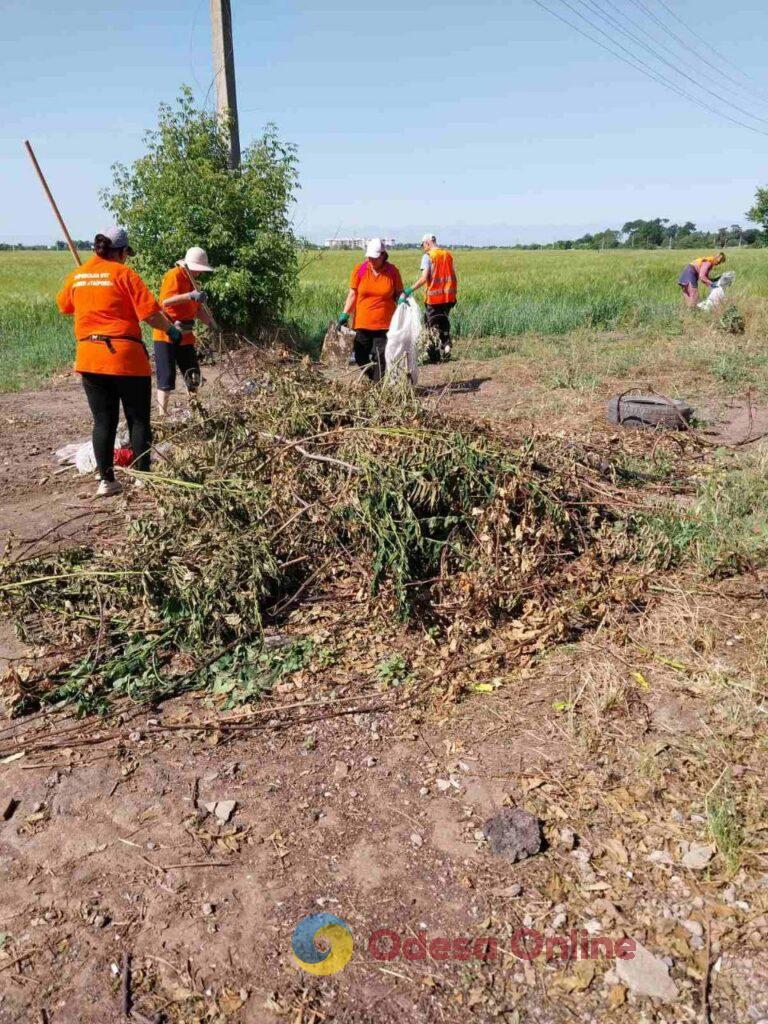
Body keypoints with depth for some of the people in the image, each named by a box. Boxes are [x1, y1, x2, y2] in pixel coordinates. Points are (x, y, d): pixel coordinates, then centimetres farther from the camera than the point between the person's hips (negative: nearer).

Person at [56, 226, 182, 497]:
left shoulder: (76, 276, 11)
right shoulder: (123, 273, -5)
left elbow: (64, 307, 27)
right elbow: (150, 313, -12)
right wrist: (171, 330, 4)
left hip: (89, 358, 5)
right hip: (125, 356, -5)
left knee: (103, 421, 10)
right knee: (138, 420, 6)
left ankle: (106, 480, 13)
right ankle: (143, 478, 9)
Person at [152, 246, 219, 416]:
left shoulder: (191, 281, 15)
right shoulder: (173, 275, -11)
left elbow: (197, 308, 19)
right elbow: (165, 301, -25)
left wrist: (211, 322, 1)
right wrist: (190, 296, -37)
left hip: (185, 336, 8)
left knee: (194, 377, 10)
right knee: (166, 377, -7)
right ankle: (162, 415, -3)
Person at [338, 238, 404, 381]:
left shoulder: (392, 271, 1)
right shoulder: (359, 270, 1)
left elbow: (398, 293, 10)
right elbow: (352, 294, 5)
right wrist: (345, 314, -1)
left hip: (385, 324, -2)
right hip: (362, 323, 2)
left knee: (381, 359, -3)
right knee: (361, 358, 6)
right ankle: (374, 380, 27)